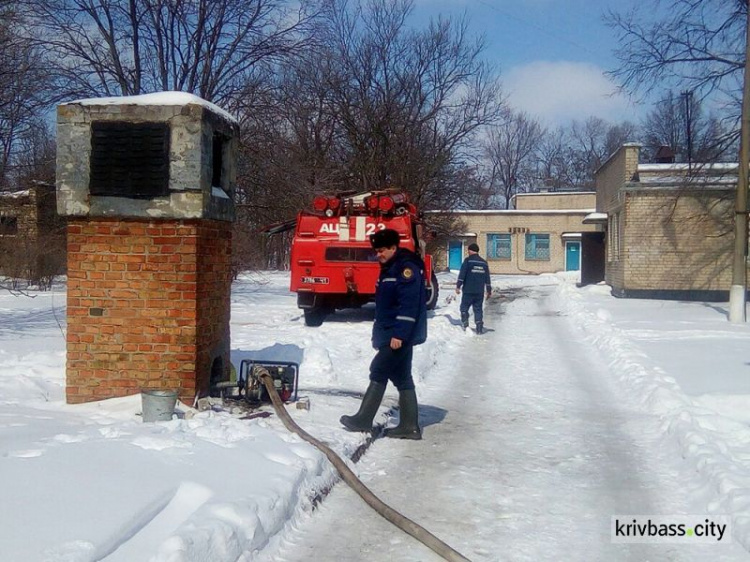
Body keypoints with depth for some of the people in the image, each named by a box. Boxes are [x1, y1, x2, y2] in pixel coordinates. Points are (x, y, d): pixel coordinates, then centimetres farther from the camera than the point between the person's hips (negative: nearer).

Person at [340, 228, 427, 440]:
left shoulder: (407, 267, -15)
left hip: (400, 336, -10)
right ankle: (409, 426, 13)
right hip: (390, 335, 10)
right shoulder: (390, 268, 16)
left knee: (378, 372, -6)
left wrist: (399, 334, -25)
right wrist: (380, 333, 20)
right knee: (402, 378, 10)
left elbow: (409, 305, -23)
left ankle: (363, 420, 2)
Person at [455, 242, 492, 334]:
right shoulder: (484, 262, 12)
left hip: (468, 291, -4)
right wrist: (489, 290, 21)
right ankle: (479, 328, 3)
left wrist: (458, 286, -11)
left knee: (464, 307, 5)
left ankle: (465, 324, -8)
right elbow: (487, 278, 15)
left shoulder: (468, 260, -5)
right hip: (480, 292, 4)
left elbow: (462, 274, -12)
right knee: (478, 309, 8)